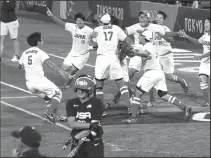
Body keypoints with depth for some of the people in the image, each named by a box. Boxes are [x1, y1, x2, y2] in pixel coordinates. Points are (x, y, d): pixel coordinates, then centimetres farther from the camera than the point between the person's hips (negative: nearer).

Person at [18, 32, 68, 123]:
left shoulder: (25, 53, 12)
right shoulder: (40, 52, -6)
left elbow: (20, 66, 26)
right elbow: (49, 63, -22)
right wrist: (61, 72, -32)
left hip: (29, 83, 7)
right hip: (39, 80, -7)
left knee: (47, 97, 25)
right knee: (57, 94, 7)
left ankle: (56, 115, 20)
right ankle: (49, 113, -12)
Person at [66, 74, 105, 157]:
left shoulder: (97, 103, -6)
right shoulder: (71, 103, 6)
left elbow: (94, 129, -11)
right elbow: (71, 124, -8)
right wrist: (90, 125, -21)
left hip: (94, 144, -3)